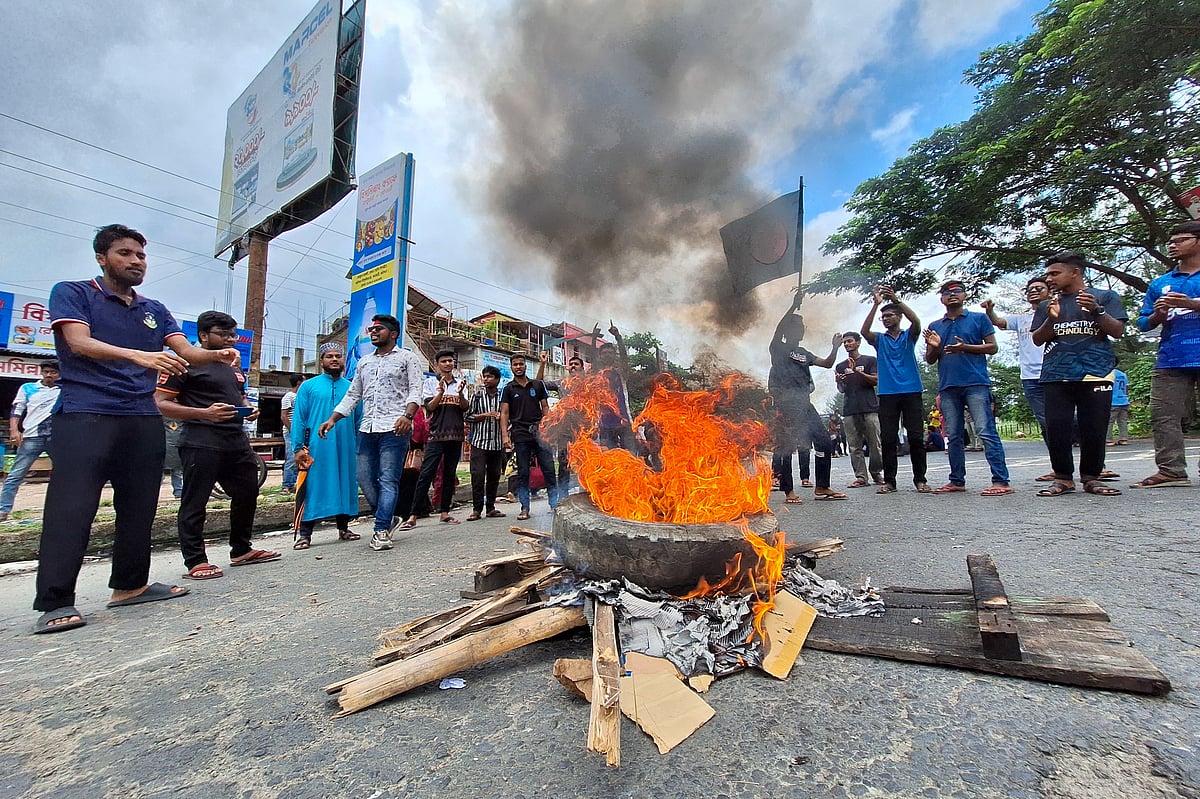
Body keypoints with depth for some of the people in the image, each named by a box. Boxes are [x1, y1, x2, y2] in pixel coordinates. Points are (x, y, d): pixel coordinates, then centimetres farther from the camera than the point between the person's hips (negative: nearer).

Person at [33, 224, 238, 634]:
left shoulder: (154, 310, 19)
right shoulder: (72, 293, 5)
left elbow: (185, 351, 7)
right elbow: (80, 342, -12)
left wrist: (216, 354, -17)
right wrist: (138, 355, -30)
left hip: (144, 419, 5)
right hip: (85, 415, -5)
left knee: (139, 506, 7)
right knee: (71, 507, -7)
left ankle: (130, 584, 17)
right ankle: (55, 602, -1)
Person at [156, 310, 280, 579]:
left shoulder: (234, 365, 20)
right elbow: (160, 404, -10)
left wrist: (248, 409, 8)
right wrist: (205, 413, -22)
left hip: (237, 441, 8)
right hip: (201, 443, -8)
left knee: (247, 494, 13)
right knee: (195, 503, -1)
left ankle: (241, 551, 26)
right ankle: (195, 562, 8)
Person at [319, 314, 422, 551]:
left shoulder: (407, 358, 6)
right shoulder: (364, 362, 23)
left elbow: (415, 391, -6)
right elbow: (352, 395, 23)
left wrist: (407, 415, -22)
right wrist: (332, 419, 12)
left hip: (394, 428, -6)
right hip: (367, 429, 6)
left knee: (388, 480, -7)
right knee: (365, 478, 6)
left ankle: (381, 530, -3)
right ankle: (387, 518, 22)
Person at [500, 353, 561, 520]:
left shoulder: (538, 385, 13)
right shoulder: (508, 389, 9)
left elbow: (545, 408, 12)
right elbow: (504, 413, 3)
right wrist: (505, 435, -9)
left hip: (539, 431, 1)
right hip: (520, 434, -1)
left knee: (549, 470, -1)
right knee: (523, 473, 3)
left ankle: (555, 504, 7)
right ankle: (525, 508, 11)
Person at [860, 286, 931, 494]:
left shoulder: (908, 336, 11)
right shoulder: (879, 340, 12)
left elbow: (916, 322, -11)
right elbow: (864, 331, -7)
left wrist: (896, 300, -19)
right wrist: (876, 304, -13)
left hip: (912, 392, -1)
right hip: (887, 394, 1)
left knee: (916, 437, -2)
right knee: (888, 439, -1)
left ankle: (920, 479, 7)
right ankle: (889, 481, 5)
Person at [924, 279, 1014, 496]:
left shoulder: (979, 318, 10)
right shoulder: (934, 327, 17)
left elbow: (992, 347, 3)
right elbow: (930, 360, 16)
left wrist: (965, 347, -13)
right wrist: (934, 347, -5)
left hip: (976, 383, -4)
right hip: (947, 386, 4)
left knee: (987, 431, -10)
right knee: (954, 436, 7)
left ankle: (1001, 481, -8)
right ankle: (957, 480, 13)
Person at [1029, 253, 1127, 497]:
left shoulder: (1105, 297, 12)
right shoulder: (1047, 305, 18)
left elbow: (1117, 331, 4)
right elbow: (1037, 340, 12)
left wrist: (1097, 310, -11)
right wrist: (1051, 319, -5)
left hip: (1096, 374, -2)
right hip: (1056, 376, 2)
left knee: (1094, 430, -1)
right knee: (1056, 429, -4)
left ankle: (1091, 477, 12)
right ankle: (1063, 478, 5)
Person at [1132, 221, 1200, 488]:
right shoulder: (1159, 283, 19)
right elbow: (1142, 323, 18)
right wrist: (1158, 315, -3)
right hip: (1171, 360, 3)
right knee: (1163, 417, -2)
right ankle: (1171, 471, 1)